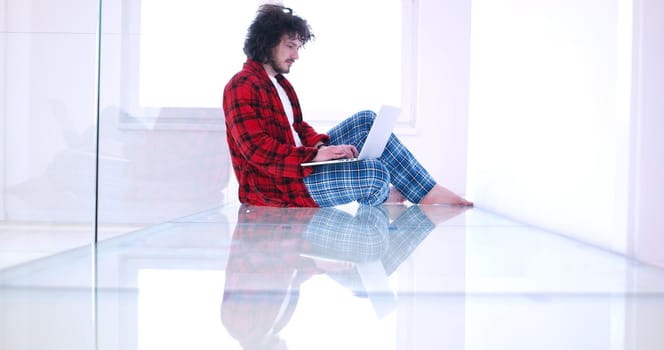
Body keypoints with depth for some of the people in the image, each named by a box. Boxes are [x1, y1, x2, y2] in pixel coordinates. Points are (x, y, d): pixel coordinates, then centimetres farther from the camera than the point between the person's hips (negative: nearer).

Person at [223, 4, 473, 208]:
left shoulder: (280, 83, 18)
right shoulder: (242, 87, -14)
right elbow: (256, 149, -24)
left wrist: (321, 145, -5)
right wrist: (314, 155, -29)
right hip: (274, 185, -10)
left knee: (366, 121, 0)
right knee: (376, 173, -24)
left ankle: (428, 192, -2)